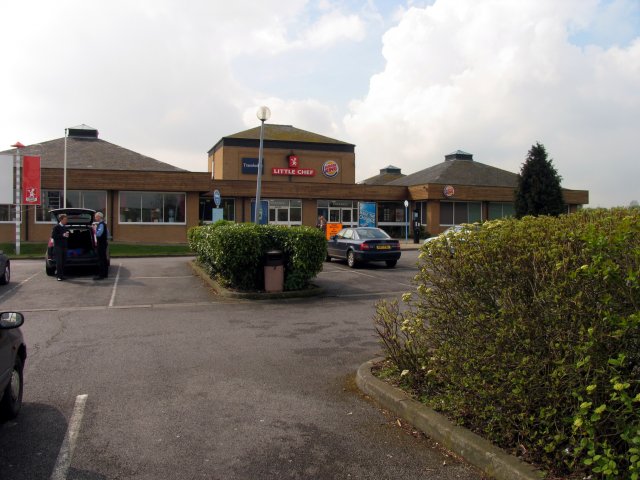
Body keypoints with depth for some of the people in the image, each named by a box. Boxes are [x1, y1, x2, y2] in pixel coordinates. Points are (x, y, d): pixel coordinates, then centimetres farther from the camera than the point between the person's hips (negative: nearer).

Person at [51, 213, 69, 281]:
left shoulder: (65, 227, 14)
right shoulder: (56, 227, -6)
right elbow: (53, 236, -13)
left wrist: (67, 235, 0)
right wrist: (62, 235, -18)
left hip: (64, 247, 6)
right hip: (58, 247, -6)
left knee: (63, 262, 6)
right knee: (59, 262, -6)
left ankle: (62, 275, 11)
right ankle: (59, 276, -4)